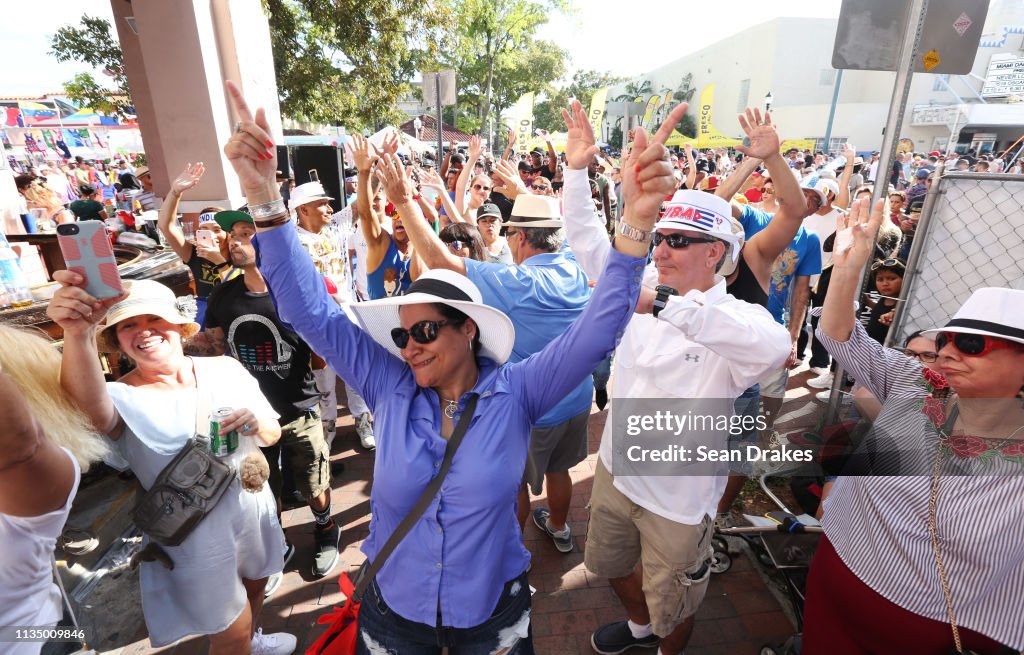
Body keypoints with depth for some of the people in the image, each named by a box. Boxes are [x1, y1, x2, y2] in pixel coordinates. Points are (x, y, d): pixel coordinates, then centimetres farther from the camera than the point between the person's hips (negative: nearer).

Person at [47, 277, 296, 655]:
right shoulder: (124, 398, -14)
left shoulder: (226, 368, -4)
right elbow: (87, 404, -40)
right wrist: (77, 333, -56)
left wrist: (257, 425, -23)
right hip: (195, 536, -4)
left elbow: (273, 434, 0)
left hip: (253, 510, 4)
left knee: (255, 585, 28)